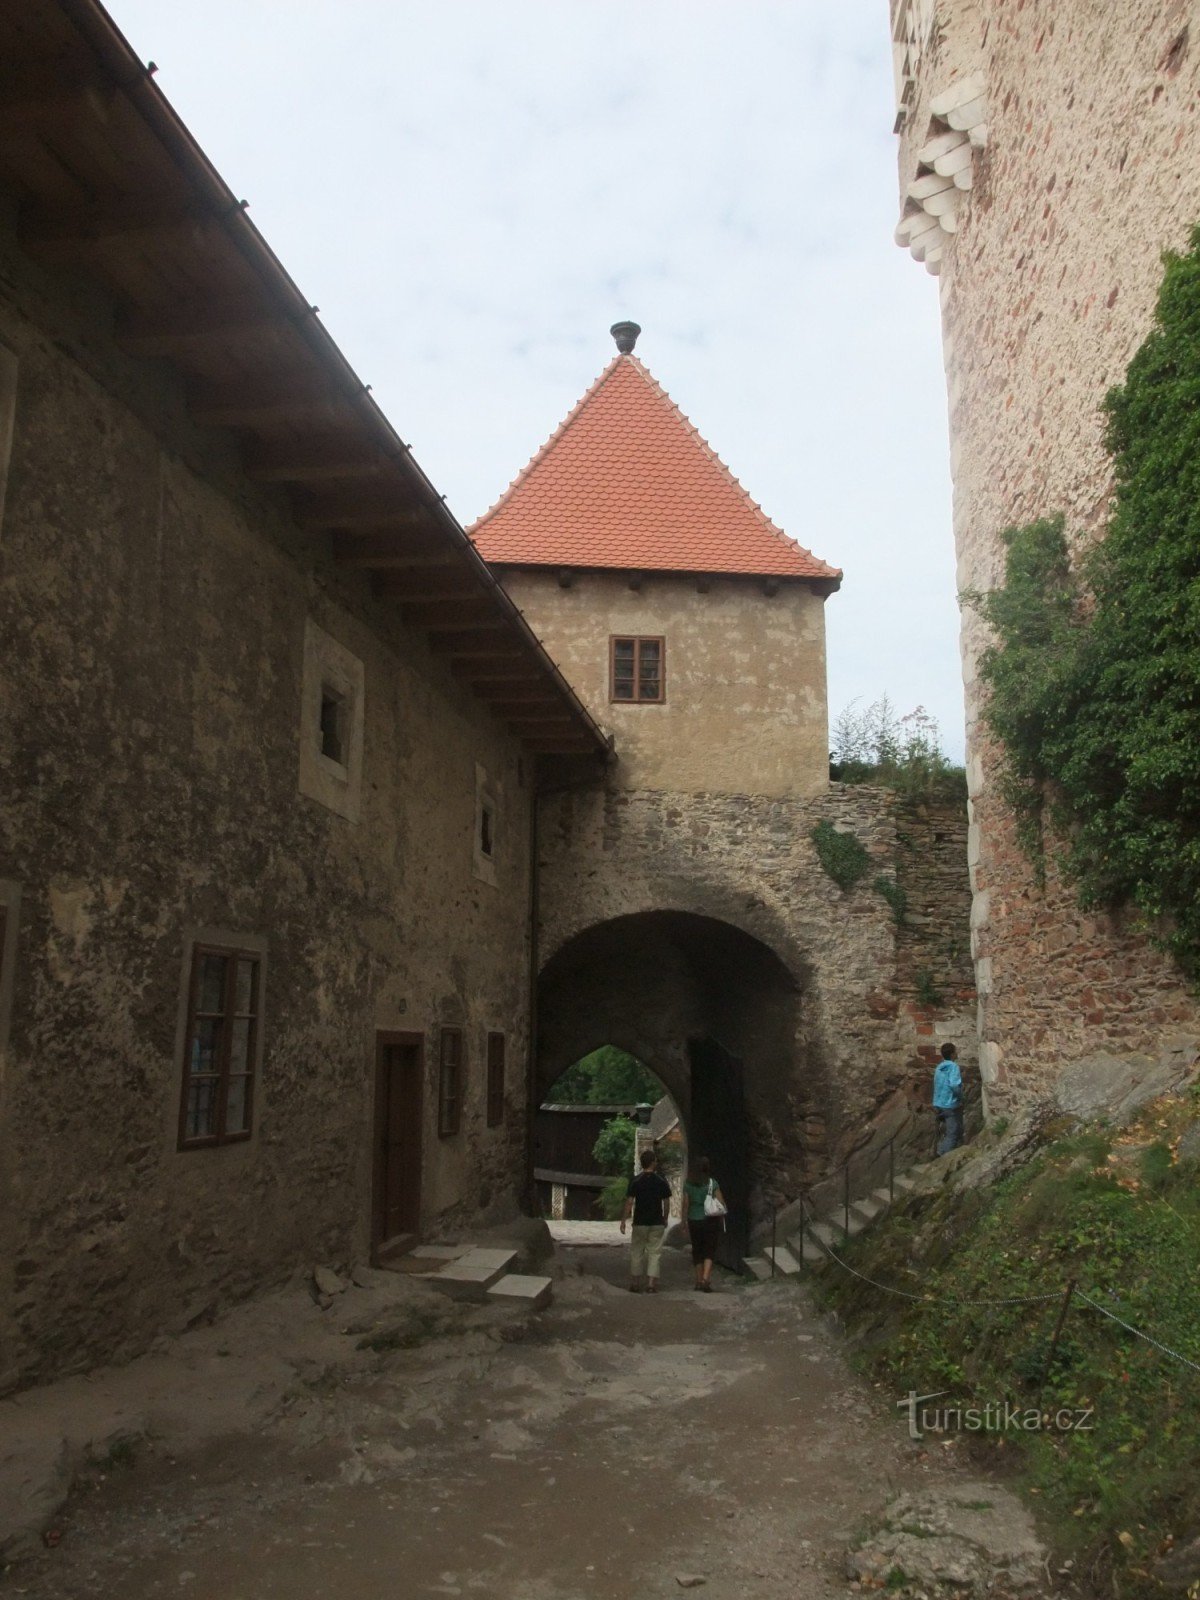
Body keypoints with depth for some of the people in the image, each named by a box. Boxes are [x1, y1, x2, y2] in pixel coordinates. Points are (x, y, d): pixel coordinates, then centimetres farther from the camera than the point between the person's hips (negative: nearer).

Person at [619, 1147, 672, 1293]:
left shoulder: (635, 1181, -6)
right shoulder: (662, 1181, -3)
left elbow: (629, 1203, -9)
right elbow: (666, 1203, 1)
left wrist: (623, 1221, -2)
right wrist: (665, 1219, 15)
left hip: (640, 1222, 0)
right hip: (657, 1223, 0)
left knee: (636, 1252, 11)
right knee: (654, 1253, 6)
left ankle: (635, 1284, 15)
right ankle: (651, 1284, -2)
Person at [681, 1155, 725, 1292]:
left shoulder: (688, 1185, -2)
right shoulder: (712, 1183, -6)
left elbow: (685, 1205, -1)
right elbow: (721, 1202, -6)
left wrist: (684, 1222, 7)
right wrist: (722, 1218, 8)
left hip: (694, 1221, 2)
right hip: (710, 1220, -2)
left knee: (697, 1250, 14)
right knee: (709, 1250, 3)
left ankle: (699, 1280, 18)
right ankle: (706, 1278, -16)